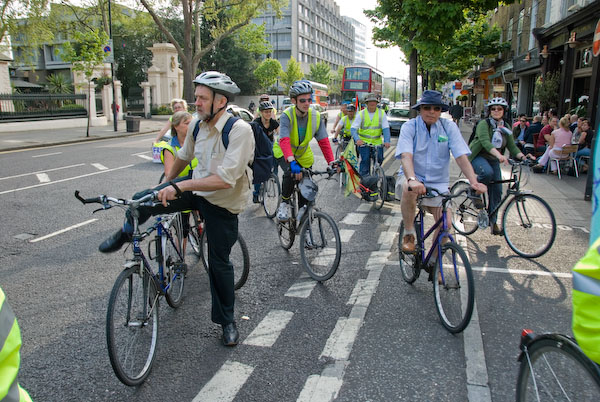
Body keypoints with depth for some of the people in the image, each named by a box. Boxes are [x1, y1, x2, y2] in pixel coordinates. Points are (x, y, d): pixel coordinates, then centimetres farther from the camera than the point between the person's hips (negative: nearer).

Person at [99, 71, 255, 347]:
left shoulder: (239, 130, -27)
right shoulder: (197, 124, -5)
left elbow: (225, 179, -34)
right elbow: (184, 156, 15)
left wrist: (180, 186, -37)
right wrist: (166, 184, 27)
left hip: (222, 203, -5)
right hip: (195, 189, 5)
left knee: (219, 262, 5)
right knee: (141, 200, -12)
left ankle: (227, 321, 27)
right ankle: (126, 234, 26)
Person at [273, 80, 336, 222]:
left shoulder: (315, 116, -17)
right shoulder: (287, 115, -28)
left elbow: (324, 141, -19)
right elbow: (284, 141, -42)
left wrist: (331, 162, -31)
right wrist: (292, 162, -57)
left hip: (303, 154, 4)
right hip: (283, 153, -4)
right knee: (291, 173, -33)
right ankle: (284, 203, -8)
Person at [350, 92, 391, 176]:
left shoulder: (381, 113, 1)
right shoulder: (361, 114, -3)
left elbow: (385, 128, -6)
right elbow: (353, 128, -10)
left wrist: (386, 141, -22)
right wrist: (357, 139, -29)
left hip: (377, 142, 2)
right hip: (363, 142, -2)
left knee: (379, 160, 1)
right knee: (365, 160, -11)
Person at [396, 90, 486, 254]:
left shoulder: (449, 127, -3)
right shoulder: (410, 126, -9)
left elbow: (462, 157, -12)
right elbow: (406, 156, -25)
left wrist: (474, 182, -28)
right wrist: (412, 179, -45)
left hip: (438, 182, 2)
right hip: (412, 176, -2)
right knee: (409, 190, -38)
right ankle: (409, 235, -14)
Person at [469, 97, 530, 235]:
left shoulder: (506, 127, 6)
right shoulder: (484, 124, -14)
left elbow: (512, 146, 3)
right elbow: (485, 142, -30)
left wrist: (523, 156, -16)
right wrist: (499, 155, -45)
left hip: (494, 160, 6)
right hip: (478, 156, -6)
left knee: (497, 190, 1)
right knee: (487, 173, -38)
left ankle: (492, 221, 13)